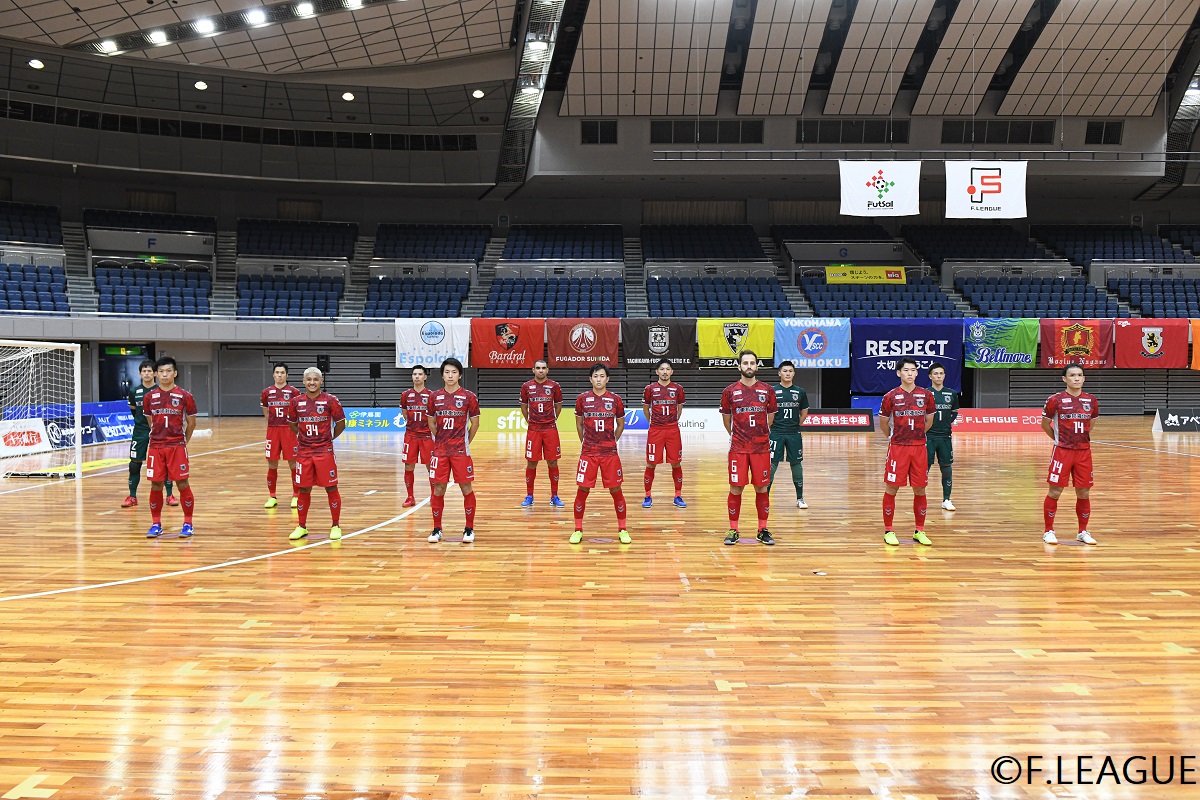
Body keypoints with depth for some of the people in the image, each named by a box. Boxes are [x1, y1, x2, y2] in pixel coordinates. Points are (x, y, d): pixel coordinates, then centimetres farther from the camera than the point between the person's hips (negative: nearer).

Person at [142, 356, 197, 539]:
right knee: (155, 485, 4)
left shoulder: (184, 396, -3)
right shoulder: (149, 397, 5)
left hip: (177, 446, -2)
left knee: (183, 484, -2)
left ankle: (187, 524, 8)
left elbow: (191, 423, 6)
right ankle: (156, 524, 17)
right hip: (156, 447, 2)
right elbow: (151, 421, 19)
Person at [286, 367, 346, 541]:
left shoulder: (330, 400, -6)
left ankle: (335, 526, 13)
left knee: (331, 488, 1)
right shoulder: (296, 402, 3)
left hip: (324, 451, -3)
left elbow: (340, 424, 2)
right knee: (304, 489, 8)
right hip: (303, 452, 3)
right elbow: (292, 424, 18)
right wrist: (304, 436, 13)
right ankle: (301, 526, 22)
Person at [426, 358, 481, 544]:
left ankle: (469, 529, 11)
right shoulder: (434, 397, 5)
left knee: (466, 488, 1)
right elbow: (431, 422, 15)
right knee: (438, 489, 5)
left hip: (461, 451, -2)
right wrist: (440, 441, 12)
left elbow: (475, 424, 3)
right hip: (440, 450, 2)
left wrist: (465, 443, 5)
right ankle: (437, 529, 16)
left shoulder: (469, 397, -3)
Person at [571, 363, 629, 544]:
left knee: (616, 490, 3)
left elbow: (621, 425, 13)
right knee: (582, 490, 1)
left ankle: (622, 530, 16)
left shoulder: (615, 399, 0)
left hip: (610, 453, 0)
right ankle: (578, 530, 14)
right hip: (588, 452, 0)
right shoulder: (582, 398, 0)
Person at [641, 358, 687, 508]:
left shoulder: (678, 388, 2)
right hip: (655, 431, -1)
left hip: (673, 431, 1)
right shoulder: (650, 389, 0)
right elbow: (645, 408, 13)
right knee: (651, 464, 2)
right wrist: (652, 421, 10)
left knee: (676, 463, 4)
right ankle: (648, 496, 13)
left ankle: (678, 496, 15)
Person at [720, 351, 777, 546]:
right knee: (735, 488, 2)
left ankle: (763, 530, 16)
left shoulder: (767, 390, 2)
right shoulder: (730, 391, 0)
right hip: (738, 448, -1)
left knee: (761, 488, 6)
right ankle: (733, 530, 11)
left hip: (762, 447, 1)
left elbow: (770, 416, 14)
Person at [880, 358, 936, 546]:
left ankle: (919, 531, 18)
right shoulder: (891, 397, -4)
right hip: (897, 448, -2)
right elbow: (883, 424, 8)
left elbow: (929, 421, 16)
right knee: (891, 489, 1)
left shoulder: (926, 395, 3)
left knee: (920, 489, 6)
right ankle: (889, 531, 10)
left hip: (919, 448, 2)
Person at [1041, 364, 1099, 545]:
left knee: (1084, 493, 8)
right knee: (1055, 491, -1)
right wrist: (1058, 439, 7)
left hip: (1084, 452, 4)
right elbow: (1045, 424, 3)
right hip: (1062, 451, -4)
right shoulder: (1056, 400, -7)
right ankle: (1049, 531, 10)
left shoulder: (1091, 401, 4)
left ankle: (1083, 532, 22)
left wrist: (1081, 437, 13)